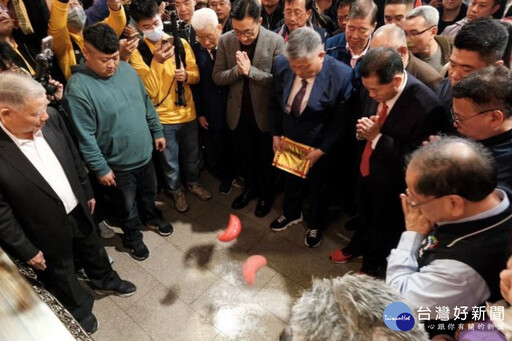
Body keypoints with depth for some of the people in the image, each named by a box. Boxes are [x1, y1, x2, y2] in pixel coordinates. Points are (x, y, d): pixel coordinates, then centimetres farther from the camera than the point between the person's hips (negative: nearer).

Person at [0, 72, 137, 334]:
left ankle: (105, 280, 60)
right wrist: (26, 250, -9)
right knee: (62, 274, 24)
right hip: (47, 231, -4)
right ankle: (79, 309, 53)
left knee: (94, 251, 29)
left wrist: (87, 193, 10)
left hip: (78, 210, 4)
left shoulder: (51, 119, -17)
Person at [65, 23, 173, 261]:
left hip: (144, 153, 5)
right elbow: (85, 137, -19)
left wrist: (157, 132, 11)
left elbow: (147, 104, 7)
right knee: (126, 207, 18)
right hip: (117, 164, -5)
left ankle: (151, 217, 57)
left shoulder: (126, 69, -4)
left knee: (149, 193, 28)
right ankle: (132, 236, 44)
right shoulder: (78, 88, -23)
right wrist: (100, 168, -15)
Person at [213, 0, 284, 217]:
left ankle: (265, 194, 41)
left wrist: (250, 70, -27)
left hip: (264, 113, -3)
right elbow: (217, 77, -5)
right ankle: (250, 188, 46)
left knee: (265, 159, 17)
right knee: (244, 156, 21)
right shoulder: (225, 40, -7)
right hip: (238, 112, 3)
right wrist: (237, 70, -23)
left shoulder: (275, 41, -16)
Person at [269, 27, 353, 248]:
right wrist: (276, 133, -2)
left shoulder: (342, 74, -27)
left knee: (318, 186, 20)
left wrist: (322, 149, -17)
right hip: (288, 138, 4)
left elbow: (340, 120, -17)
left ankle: (315, 225, 48)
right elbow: (276, 102, -1)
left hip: (319, 145, -3)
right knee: (291, 179, 26)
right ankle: (292, 213, 56)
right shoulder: (281, 64, -17)